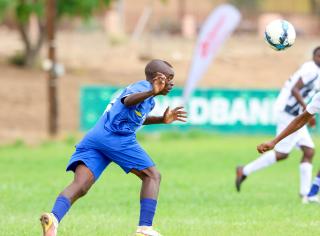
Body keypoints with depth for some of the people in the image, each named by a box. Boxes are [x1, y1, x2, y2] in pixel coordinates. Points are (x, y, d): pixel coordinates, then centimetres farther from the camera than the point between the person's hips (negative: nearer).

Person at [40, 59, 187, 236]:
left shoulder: (145, 91, 33)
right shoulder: (143, 87, 4)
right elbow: (127, 100, -21)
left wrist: (162, 120, 52)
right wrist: (151, 93, -38)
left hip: (93, 137, 8)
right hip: (116, 137, -8)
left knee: (79, 187, -11)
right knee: (152, 176, 4)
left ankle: (53, 218, -38)